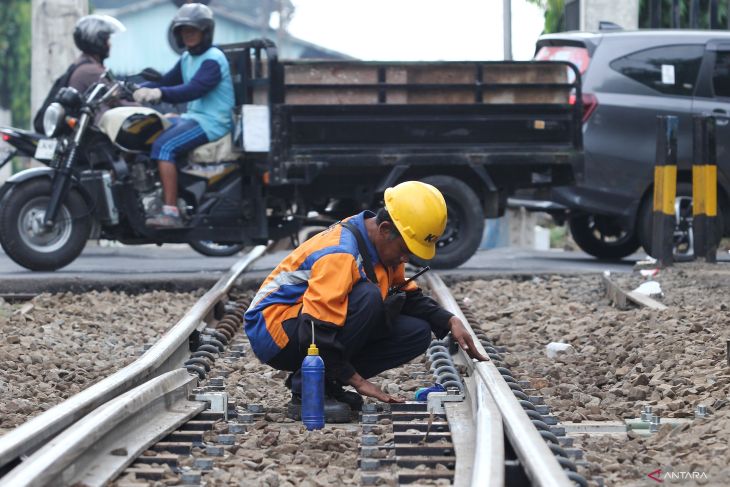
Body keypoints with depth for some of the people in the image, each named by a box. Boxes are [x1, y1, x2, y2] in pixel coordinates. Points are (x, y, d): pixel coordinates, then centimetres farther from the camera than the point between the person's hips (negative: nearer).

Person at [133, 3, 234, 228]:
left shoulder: (213, 59, -13)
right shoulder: (187, 59, 18)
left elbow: (194, 89, -27)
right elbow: (166, 81, 13)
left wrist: (161, 93, -40)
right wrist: (144, 90, -9)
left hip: (211, 122, -10)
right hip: (192, 116, 10)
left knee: (164, 146, -28)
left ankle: (171, 212, -33)